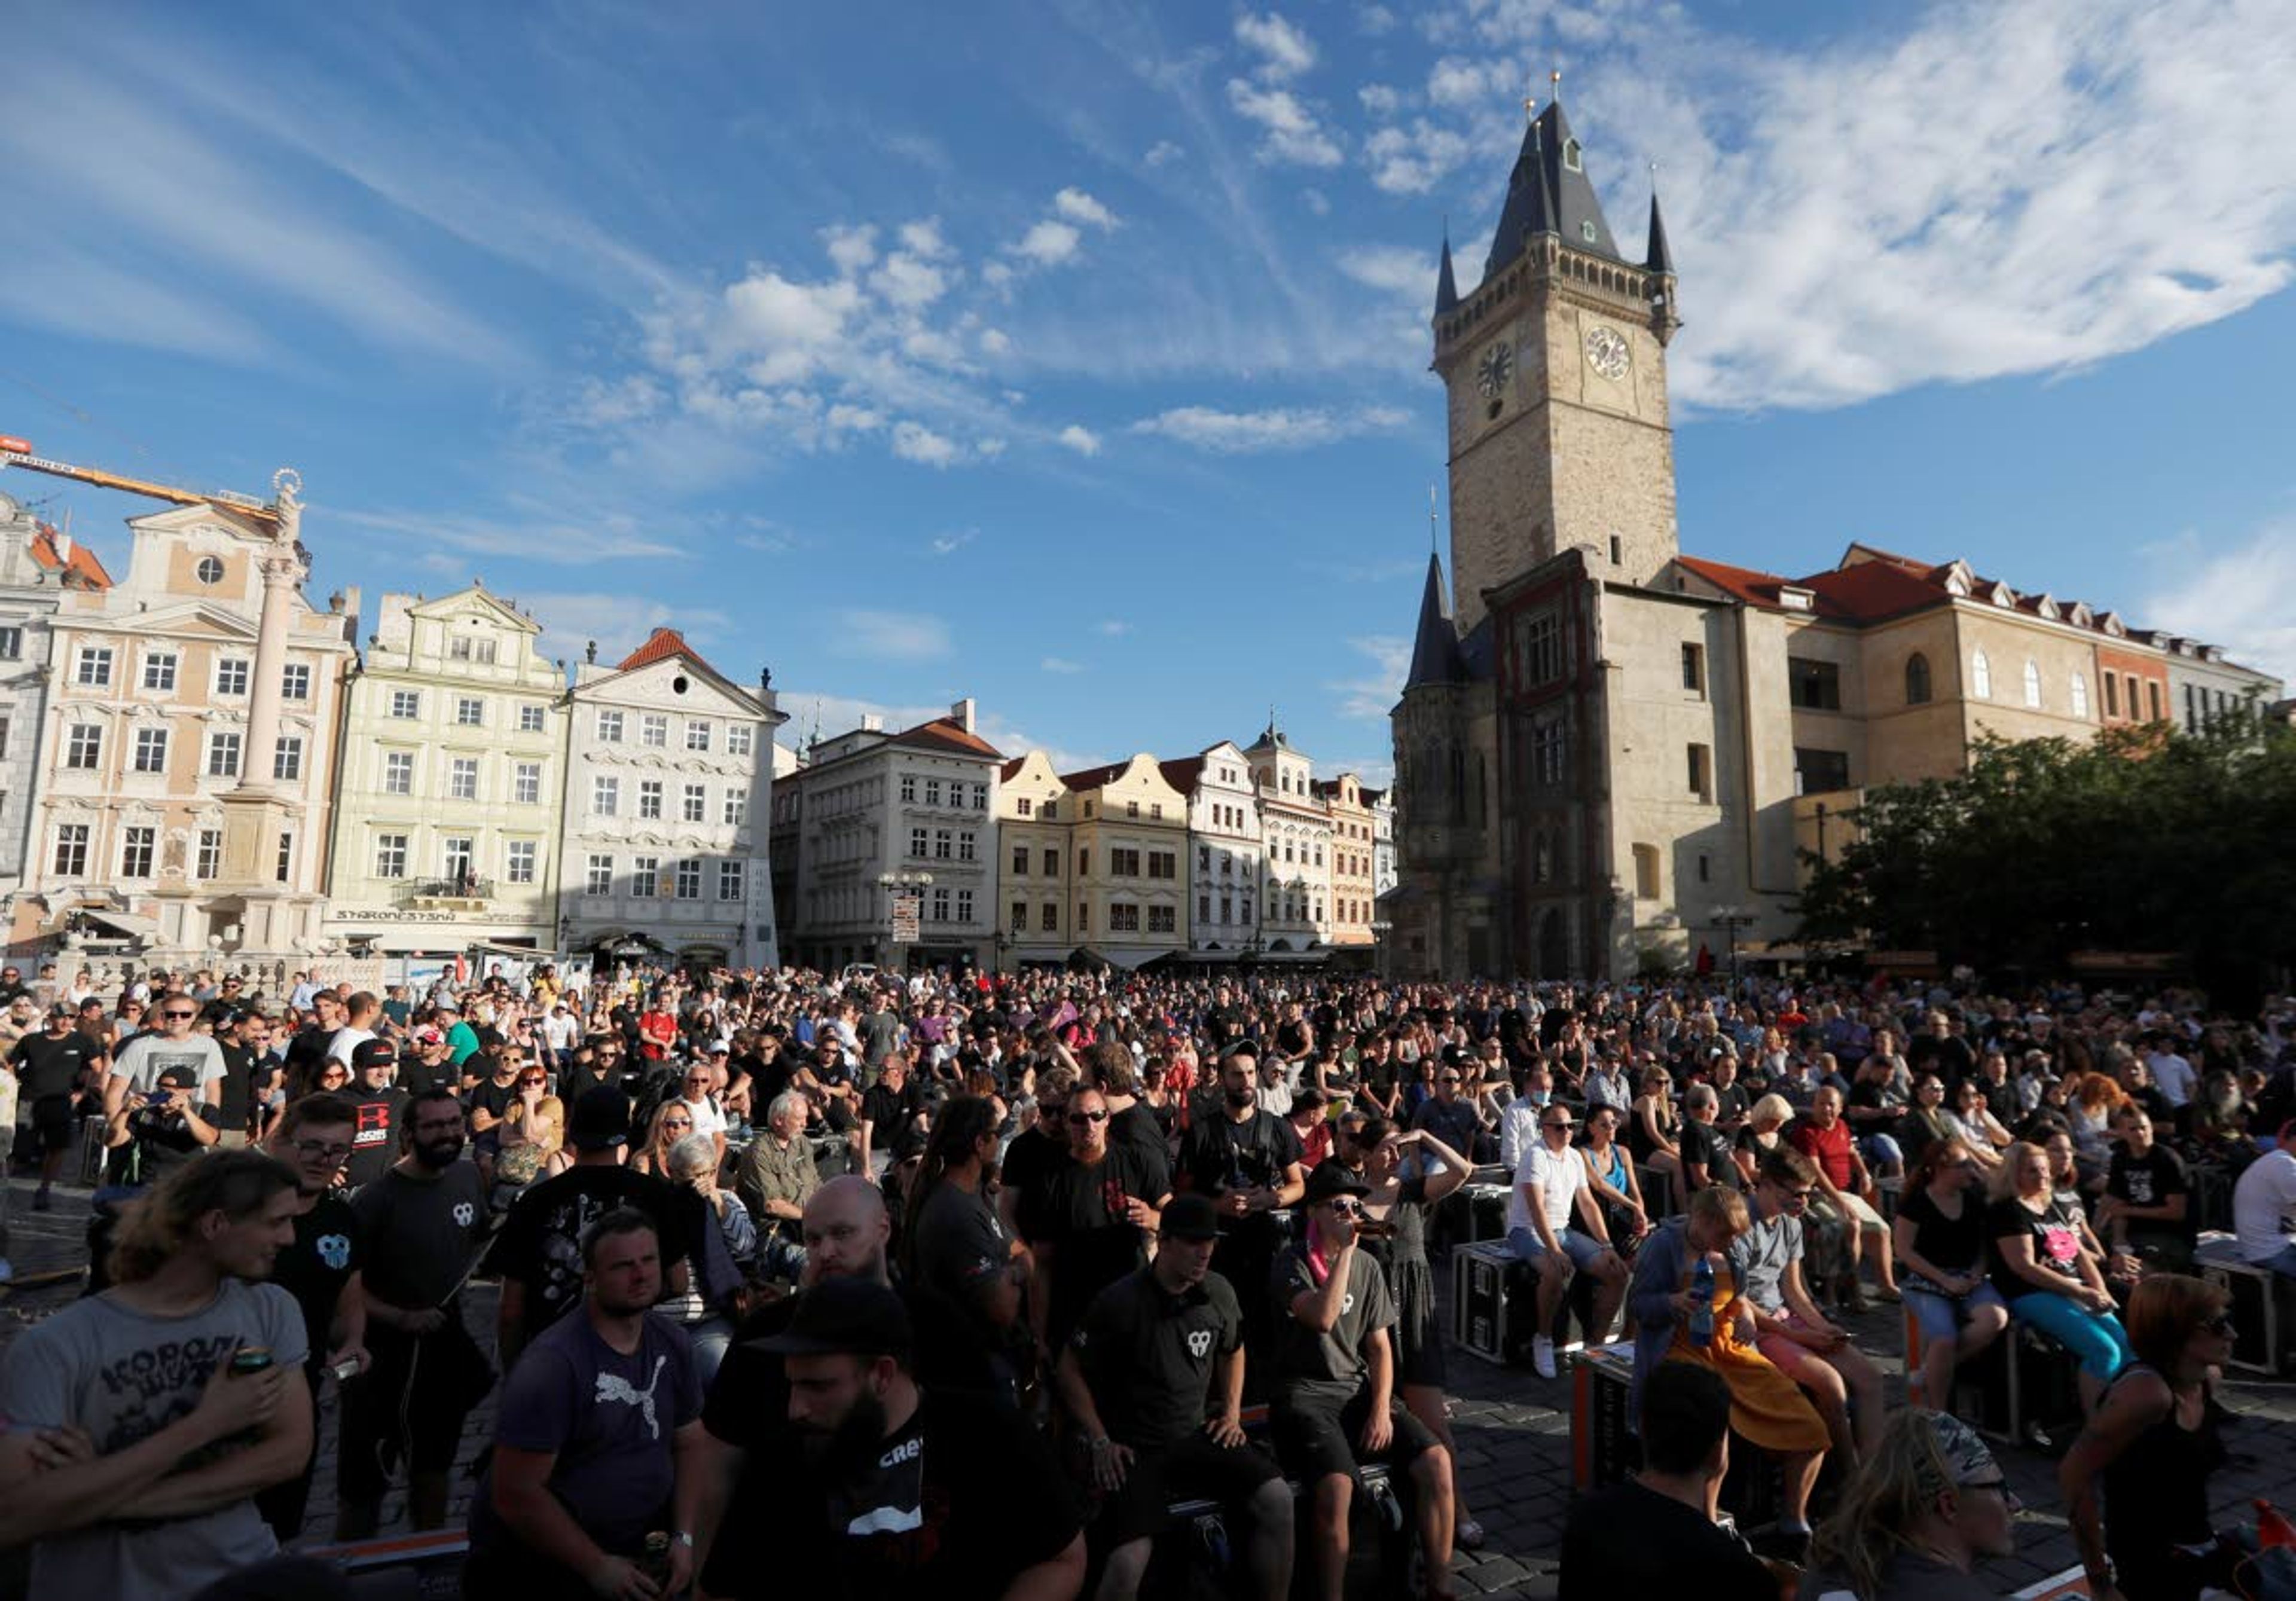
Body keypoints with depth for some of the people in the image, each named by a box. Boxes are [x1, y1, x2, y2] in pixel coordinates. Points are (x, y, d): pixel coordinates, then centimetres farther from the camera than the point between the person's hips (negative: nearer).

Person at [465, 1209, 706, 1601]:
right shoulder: (551, 1364, -20)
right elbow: (515, 1495, -18)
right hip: (534, 1556, -5)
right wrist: (597, 1567, -16)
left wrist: (685, 1536, -7)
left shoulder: (672, 1344, -1)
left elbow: (689, 1444, 5)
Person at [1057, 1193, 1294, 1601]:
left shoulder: (1219, 1292, 1)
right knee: (1129, 1563, -28)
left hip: (1197, 1434, 5)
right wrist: (1100, 1442, -9)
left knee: (1276, 1498, -16)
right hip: (1134, 1447, -4)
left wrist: (1232, 1412, 11)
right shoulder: (1120, 1302, -14)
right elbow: (1071, 1370, -3)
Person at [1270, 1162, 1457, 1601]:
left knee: (1436, 1461, -14)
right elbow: (1323, 1318, -26)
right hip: (1306, 1396, -5)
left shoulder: (1367, 1267, 9)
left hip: (1359, 1390, 5)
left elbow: (1380, 1347, 10)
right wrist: (1345, 1251, -21)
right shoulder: (1291, 1263, -8)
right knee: (1337, 1486, -31)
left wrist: (1382, 1408, -5)